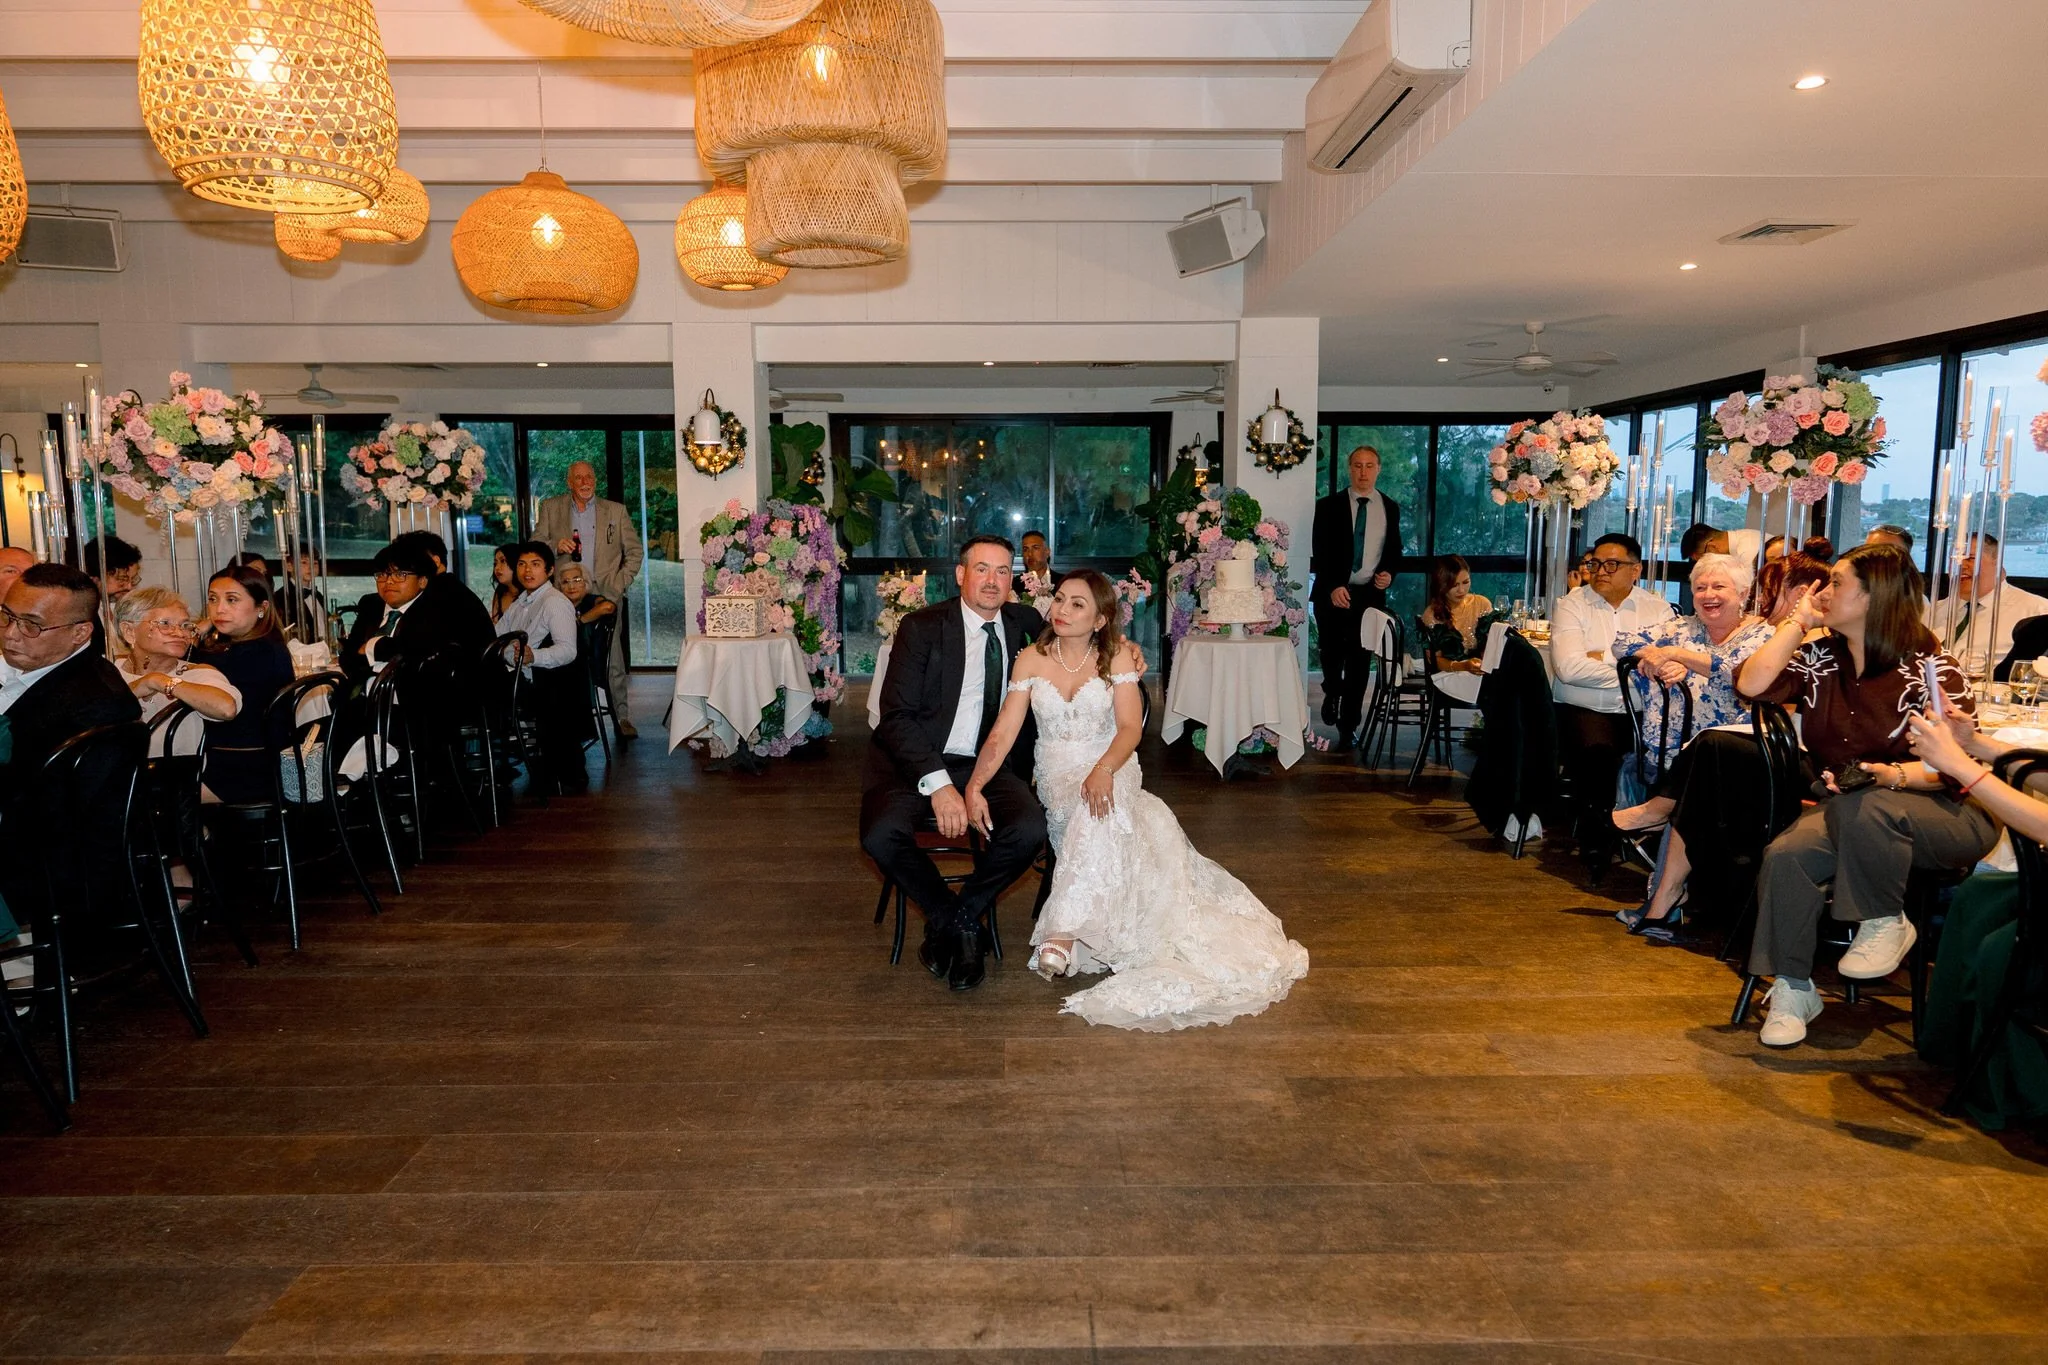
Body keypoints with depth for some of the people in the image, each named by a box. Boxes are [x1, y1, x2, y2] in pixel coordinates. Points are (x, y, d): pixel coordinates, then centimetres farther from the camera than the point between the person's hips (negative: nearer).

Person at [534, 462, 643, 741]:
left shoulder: (616, 511, 11)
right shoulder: (550, 508, 12)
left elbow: (635, 551, 12)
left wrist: (619, 583, 1)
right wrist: (556, 545, -11)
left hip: (604, 596, 0)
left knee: (613, 660, -5)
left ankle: (622, 718, 3)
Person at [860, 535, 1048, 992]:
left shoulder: (1025, 624, 7)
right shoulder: (922, 627, -5)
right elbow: (897, 715, -10)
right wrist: (937, 783, -24)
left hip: (990, 765, 3)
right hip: (915, 761, -2)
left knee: (1030, 830, -27)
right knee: (881, 835, -30)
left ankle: (964, 917, 2)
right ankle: (945, 916, 1)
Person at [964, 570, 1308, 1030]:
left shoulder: (1117, 656, 2)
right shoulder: (1031, 660, 4)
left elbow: (1130, 727, -8)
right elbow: (1003, 732, -4)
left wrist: (1103, 769, -29)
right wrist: (975, 786, -19)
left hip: (1109, 772, -1)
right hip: (1055, 778, 1)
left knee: (1101, 808, -34)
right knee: (1091, 812, -31)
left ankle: (1062, 934, -35)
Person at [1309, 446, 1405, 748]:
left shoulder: (1390, 508, 8)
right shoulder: (1329, 506, 1)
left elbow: (1395, 549, 15)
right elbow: (1319, 552, -4)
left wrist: (1389, 573, -5)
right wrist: (1333, 587, -15)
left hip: (1370, 595, 1)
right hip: (1332, 594, -1)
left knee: (1359, 662, 2)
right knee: (1332, 655, 2)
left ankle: (1347, 729, 11)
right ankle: (1332, 694, 36)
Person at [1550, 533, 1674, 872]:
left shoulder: (1657, 609, 11)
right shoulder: (1572, 605, 5)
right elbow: (1569, 668, -11)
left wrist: (1603, 658, -11)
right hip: (1584, 709, -2)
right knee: (1598, 751, -32)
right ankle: (1595, 841, -9)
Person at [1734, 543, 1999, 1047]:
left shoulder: (1930, 667, -9)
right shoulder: (1820, 657, 8)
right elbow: (1751, 685, -9)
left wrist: (1891, 775, -33)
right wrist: (1797, 621, -2)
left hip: (1949, 814, -4)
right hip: (1849, 811, 4)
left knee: (1862, 808, -39)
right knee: (1785, 856, -27)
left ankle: (1887, 924, -12)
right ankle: (1792, 988, -12)